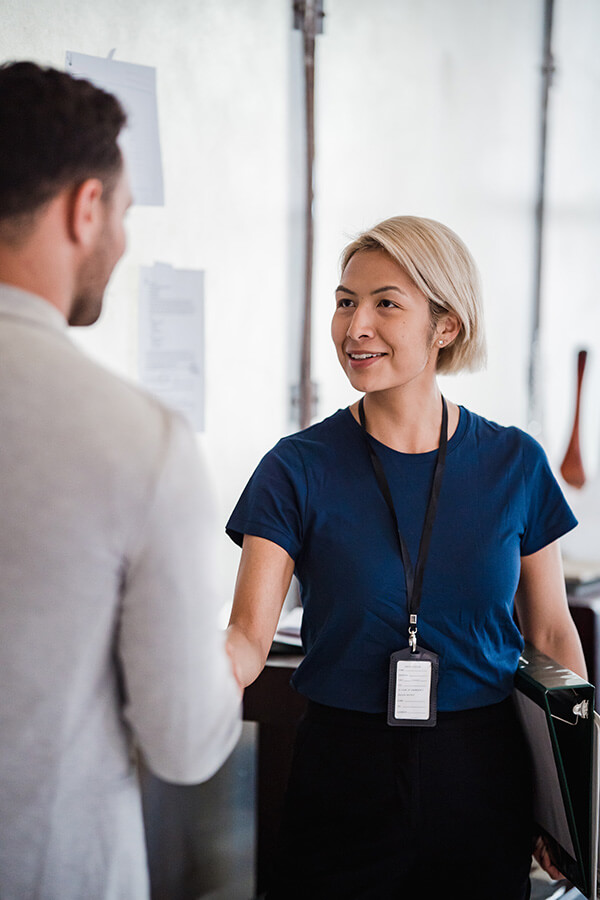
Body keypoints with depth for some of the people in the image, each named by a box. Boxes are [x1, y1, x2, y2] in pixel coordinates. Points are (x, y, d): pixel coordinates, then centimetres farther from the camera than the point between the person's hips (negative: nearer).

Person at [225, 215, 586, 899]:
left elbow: (551, 632, 5)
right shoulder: (299, 469, -7)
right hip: (343, 775, -1)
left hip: (485, 785, 1)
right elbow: (248, 637, -13)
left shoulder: (514, 464, -2)